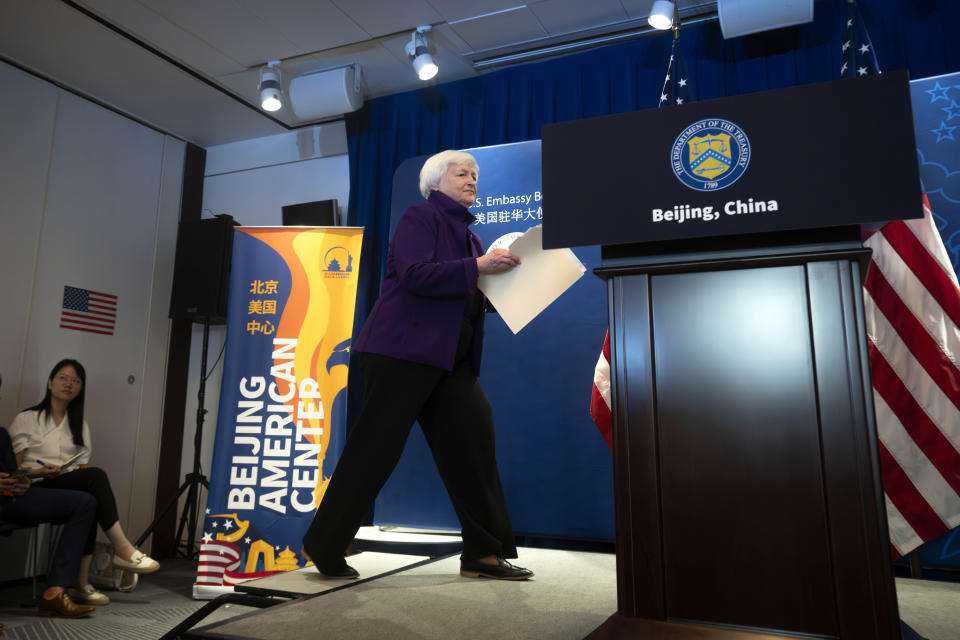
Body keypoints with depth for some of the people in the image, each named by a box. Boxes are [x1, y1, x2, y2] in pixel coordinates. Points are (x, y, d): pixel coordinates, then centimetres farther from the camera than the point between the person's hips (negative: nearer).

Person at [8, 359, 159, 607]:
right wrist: (41, 472, -18)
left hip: (72, 488, 4)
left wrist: (81, 473, -9)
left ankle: (82, 584, -33)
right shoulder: (26, 419, 9)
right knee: (96, 475, -34)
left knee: (89, 501, -35)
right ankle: (124, 549, -37)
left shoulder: (80, 425, 22)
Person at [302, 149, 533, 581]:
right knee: (376, 446, -4)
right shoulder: (419, 218, -2)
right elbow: (414, 275, -18)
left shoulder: (466, 234, 23)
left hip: (448, 358, 8)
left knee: (472, 435, -2)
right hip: (404, 350, -8)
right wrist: (477, 266, -19)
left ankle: (483, 553, 5)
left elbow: (471, 298, 21)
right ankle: (323, 547, 12)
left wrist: (502, 275, 5)